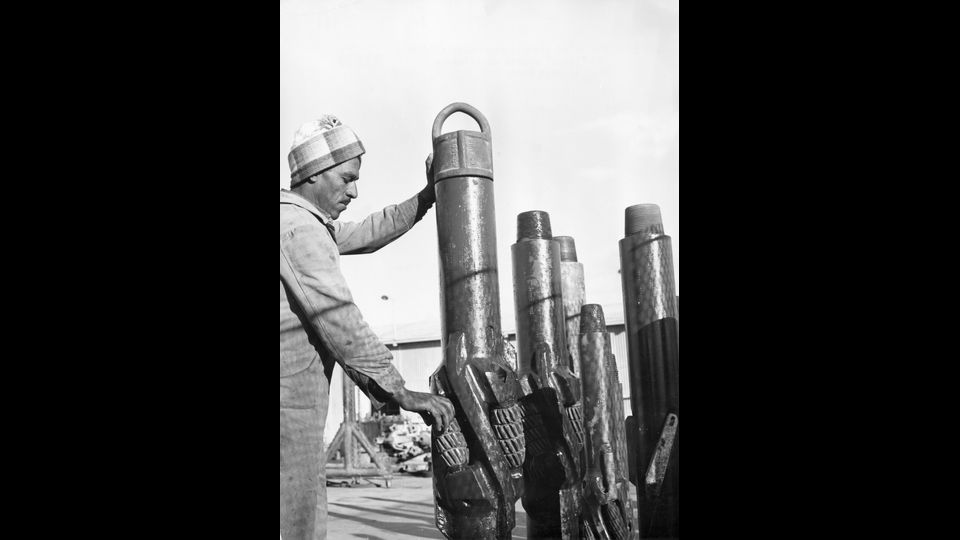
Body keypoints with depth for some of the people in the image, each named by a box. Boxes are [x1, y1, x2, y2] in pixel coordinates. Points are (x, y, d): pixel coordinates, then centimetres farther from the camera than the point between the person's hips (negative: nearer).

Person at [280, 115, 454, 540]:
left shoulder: (295, 219, 17)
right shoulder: (299, 227, -15)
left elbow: (365, 235, 28)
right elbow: (338, 321, -23)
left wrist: (426, 198, 21)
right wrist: (401, 393, -24)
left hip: (294, 401, 10)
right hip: (289, 402, -10)